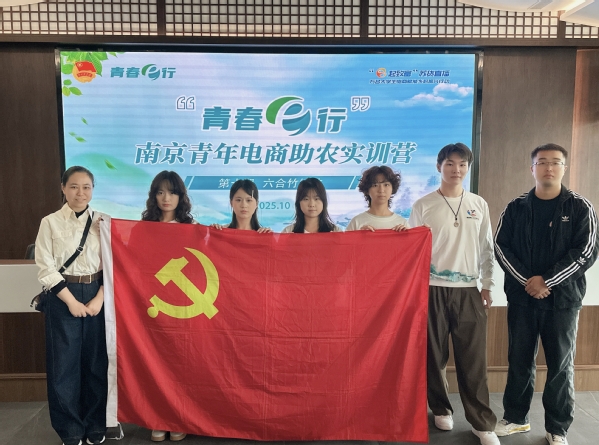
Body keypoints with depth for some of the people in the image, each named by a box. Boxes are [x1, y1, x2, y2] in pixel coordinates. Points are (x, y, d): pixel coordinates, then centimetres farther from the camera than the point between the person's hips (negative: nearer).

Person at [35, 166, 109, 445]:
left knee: (97, 361, 8)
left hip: (98, 295, 1)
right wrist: (71, 301, -9)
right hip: (63, 297, -1)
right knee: (64, 364, 5)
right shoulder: (50, 223, 0)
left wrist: (99, 298, -10)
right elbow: (45, 268, -5)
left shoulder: (104, 221, 3)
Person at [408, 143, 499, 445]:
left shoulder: (479, 205, 8)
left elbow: (486, 249, 11)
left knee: (473, 358, 3)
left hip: (468, 290, 2)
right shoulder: (423, 205, -1)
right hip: (433, 289, -1)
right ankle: (441, 408, 29)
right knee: (435, 355, 9)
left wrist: (487, 286, 8)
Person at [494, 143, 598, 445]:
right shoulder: (516, 208, 5)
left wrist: (546, 281, -16)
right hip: (521, 297, 2)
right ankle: (516, 418, 26)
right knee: (519, 360, 11)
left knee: (561, 365, 7)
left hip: (562, 299, -1)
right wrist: (527, 281, -12)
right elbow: (501, 247, 0)